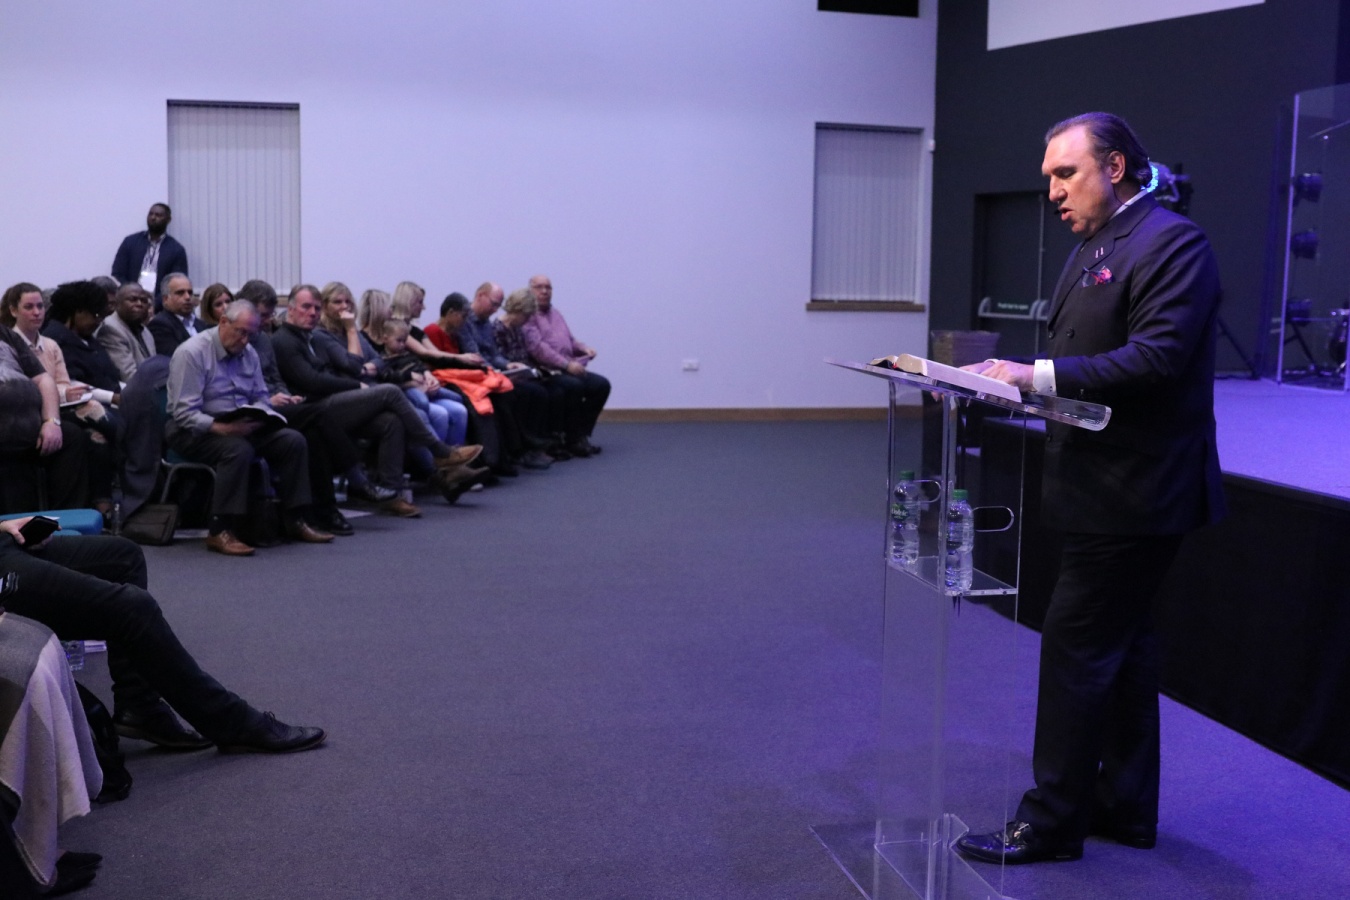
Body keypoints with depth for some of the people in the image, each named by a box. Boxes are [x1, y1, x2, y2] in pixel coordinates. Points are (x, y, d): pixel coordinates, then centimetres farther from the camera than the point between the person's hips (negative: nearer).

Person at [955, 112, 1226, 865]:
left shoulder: (1172, 242, -14)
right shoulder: (1094, 248, 14)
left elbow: (1156, 358, -24)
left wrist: (1039, 374, -26)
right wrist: (1016, 377, -3)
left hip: (1133, 493, -10)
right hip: (1109, 487, 10)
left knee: (1078, 646, -4)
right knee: (1122, 645, 16)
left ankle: (1053, 821, 7)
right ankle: (1125, 807, 28)